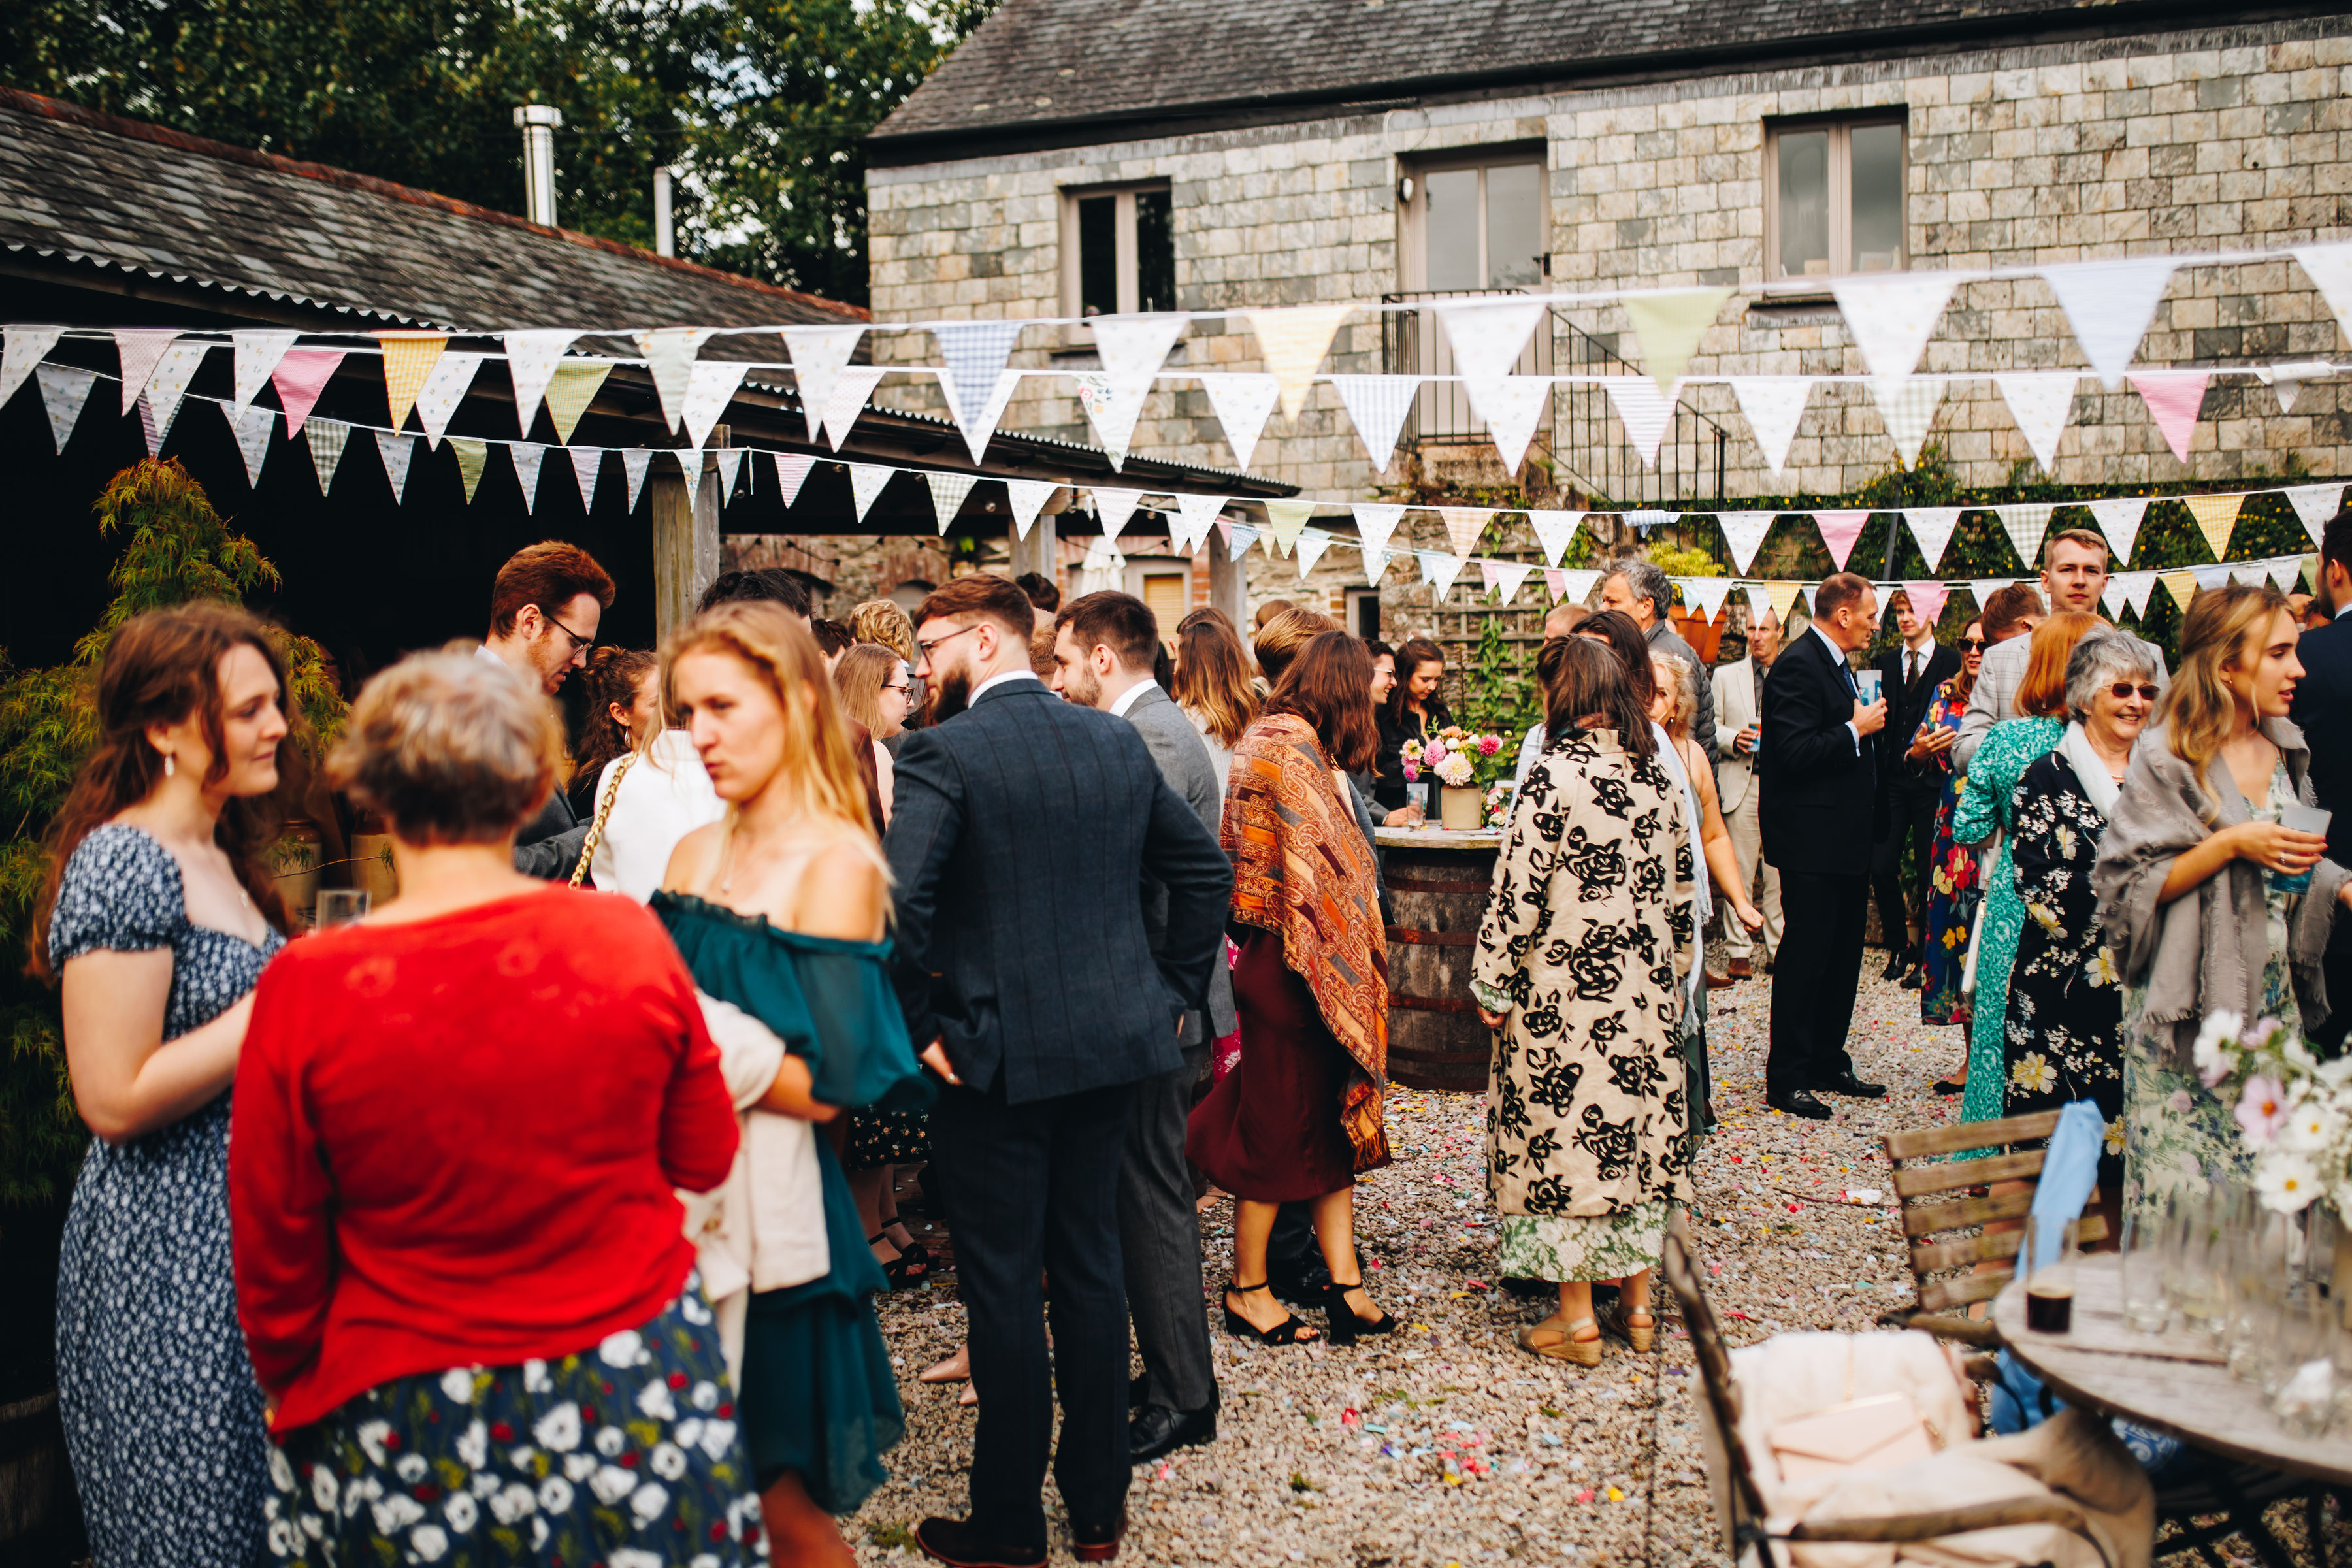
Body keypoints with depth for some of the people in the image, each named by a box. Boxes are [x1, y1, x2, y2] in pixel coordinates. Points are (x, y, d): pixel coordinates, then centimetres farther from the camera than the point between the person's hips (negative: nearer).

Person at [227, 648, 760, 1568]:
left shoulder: (306, 990, -18)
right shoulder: (628, 941, -14)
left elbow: (276, 1269, -7)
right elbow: (705, 1159, 0)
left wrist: (296, 1391, 12)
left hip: (410, 1444, -1)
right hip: (640, 1414, 1)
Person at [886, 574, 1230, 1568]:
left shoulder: (944, 752, -13)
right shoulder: (1117, 741, 6)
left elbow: (898, 901, -24)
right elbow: (1205, 868, 11)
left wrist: (921, 1028, -12)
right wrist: (1172, 991, 15)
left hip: (998, 1060, -6)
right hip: (1112, 1044, 6)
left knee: (1004, 1288, 6)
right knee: (1090, 1270, 16)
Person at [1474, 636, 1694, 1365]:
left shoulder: (1555, 774, -13)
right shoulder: (1656, 775, 6)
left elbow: (1519, 889, -14)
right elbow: (1681, 889, 12)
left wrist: (1492, 982, -7)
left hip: (1564, 992, -6)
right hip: (1645, 994, 6)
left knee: (1563, 1135, 2)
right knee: (1638, 1129, 13)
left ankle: (1576, 1318, 8)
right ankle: (1638, 1304, 22)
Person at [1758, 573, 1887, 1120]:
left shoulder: (1836, 665, 16)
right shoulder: (1798, 665, -15)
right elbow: (1795, 753, -24)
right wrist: (1856, 730, -17)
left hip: (1845, 841, 10)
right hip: (1811, 841, -10)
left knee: (1842, 956, 15)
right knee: (1805, 957, -5)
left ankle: (1829, 1064, 25)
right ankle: (1786, 1078, 3)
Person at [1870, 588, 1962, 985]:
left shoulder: (1952, 663, -1)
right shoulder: (1884, 663, 12)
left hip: (1932, 784, -3)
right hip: (1891, 781, 3)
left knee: (1929, 873, 3)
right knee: (1882, 866, 0)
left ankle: (1922, 954, 15)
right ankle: (1899, 945, 19)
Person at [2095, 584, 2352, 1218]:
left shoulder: (2286, 749, 10)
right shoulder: (2167, 759, -11)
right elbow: (2131, 885, -13)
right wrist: (2231, 845, -20)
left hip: (2276, 1002, 6)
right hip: (2188, 1019, -6)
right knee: (2182, 1196, -4)